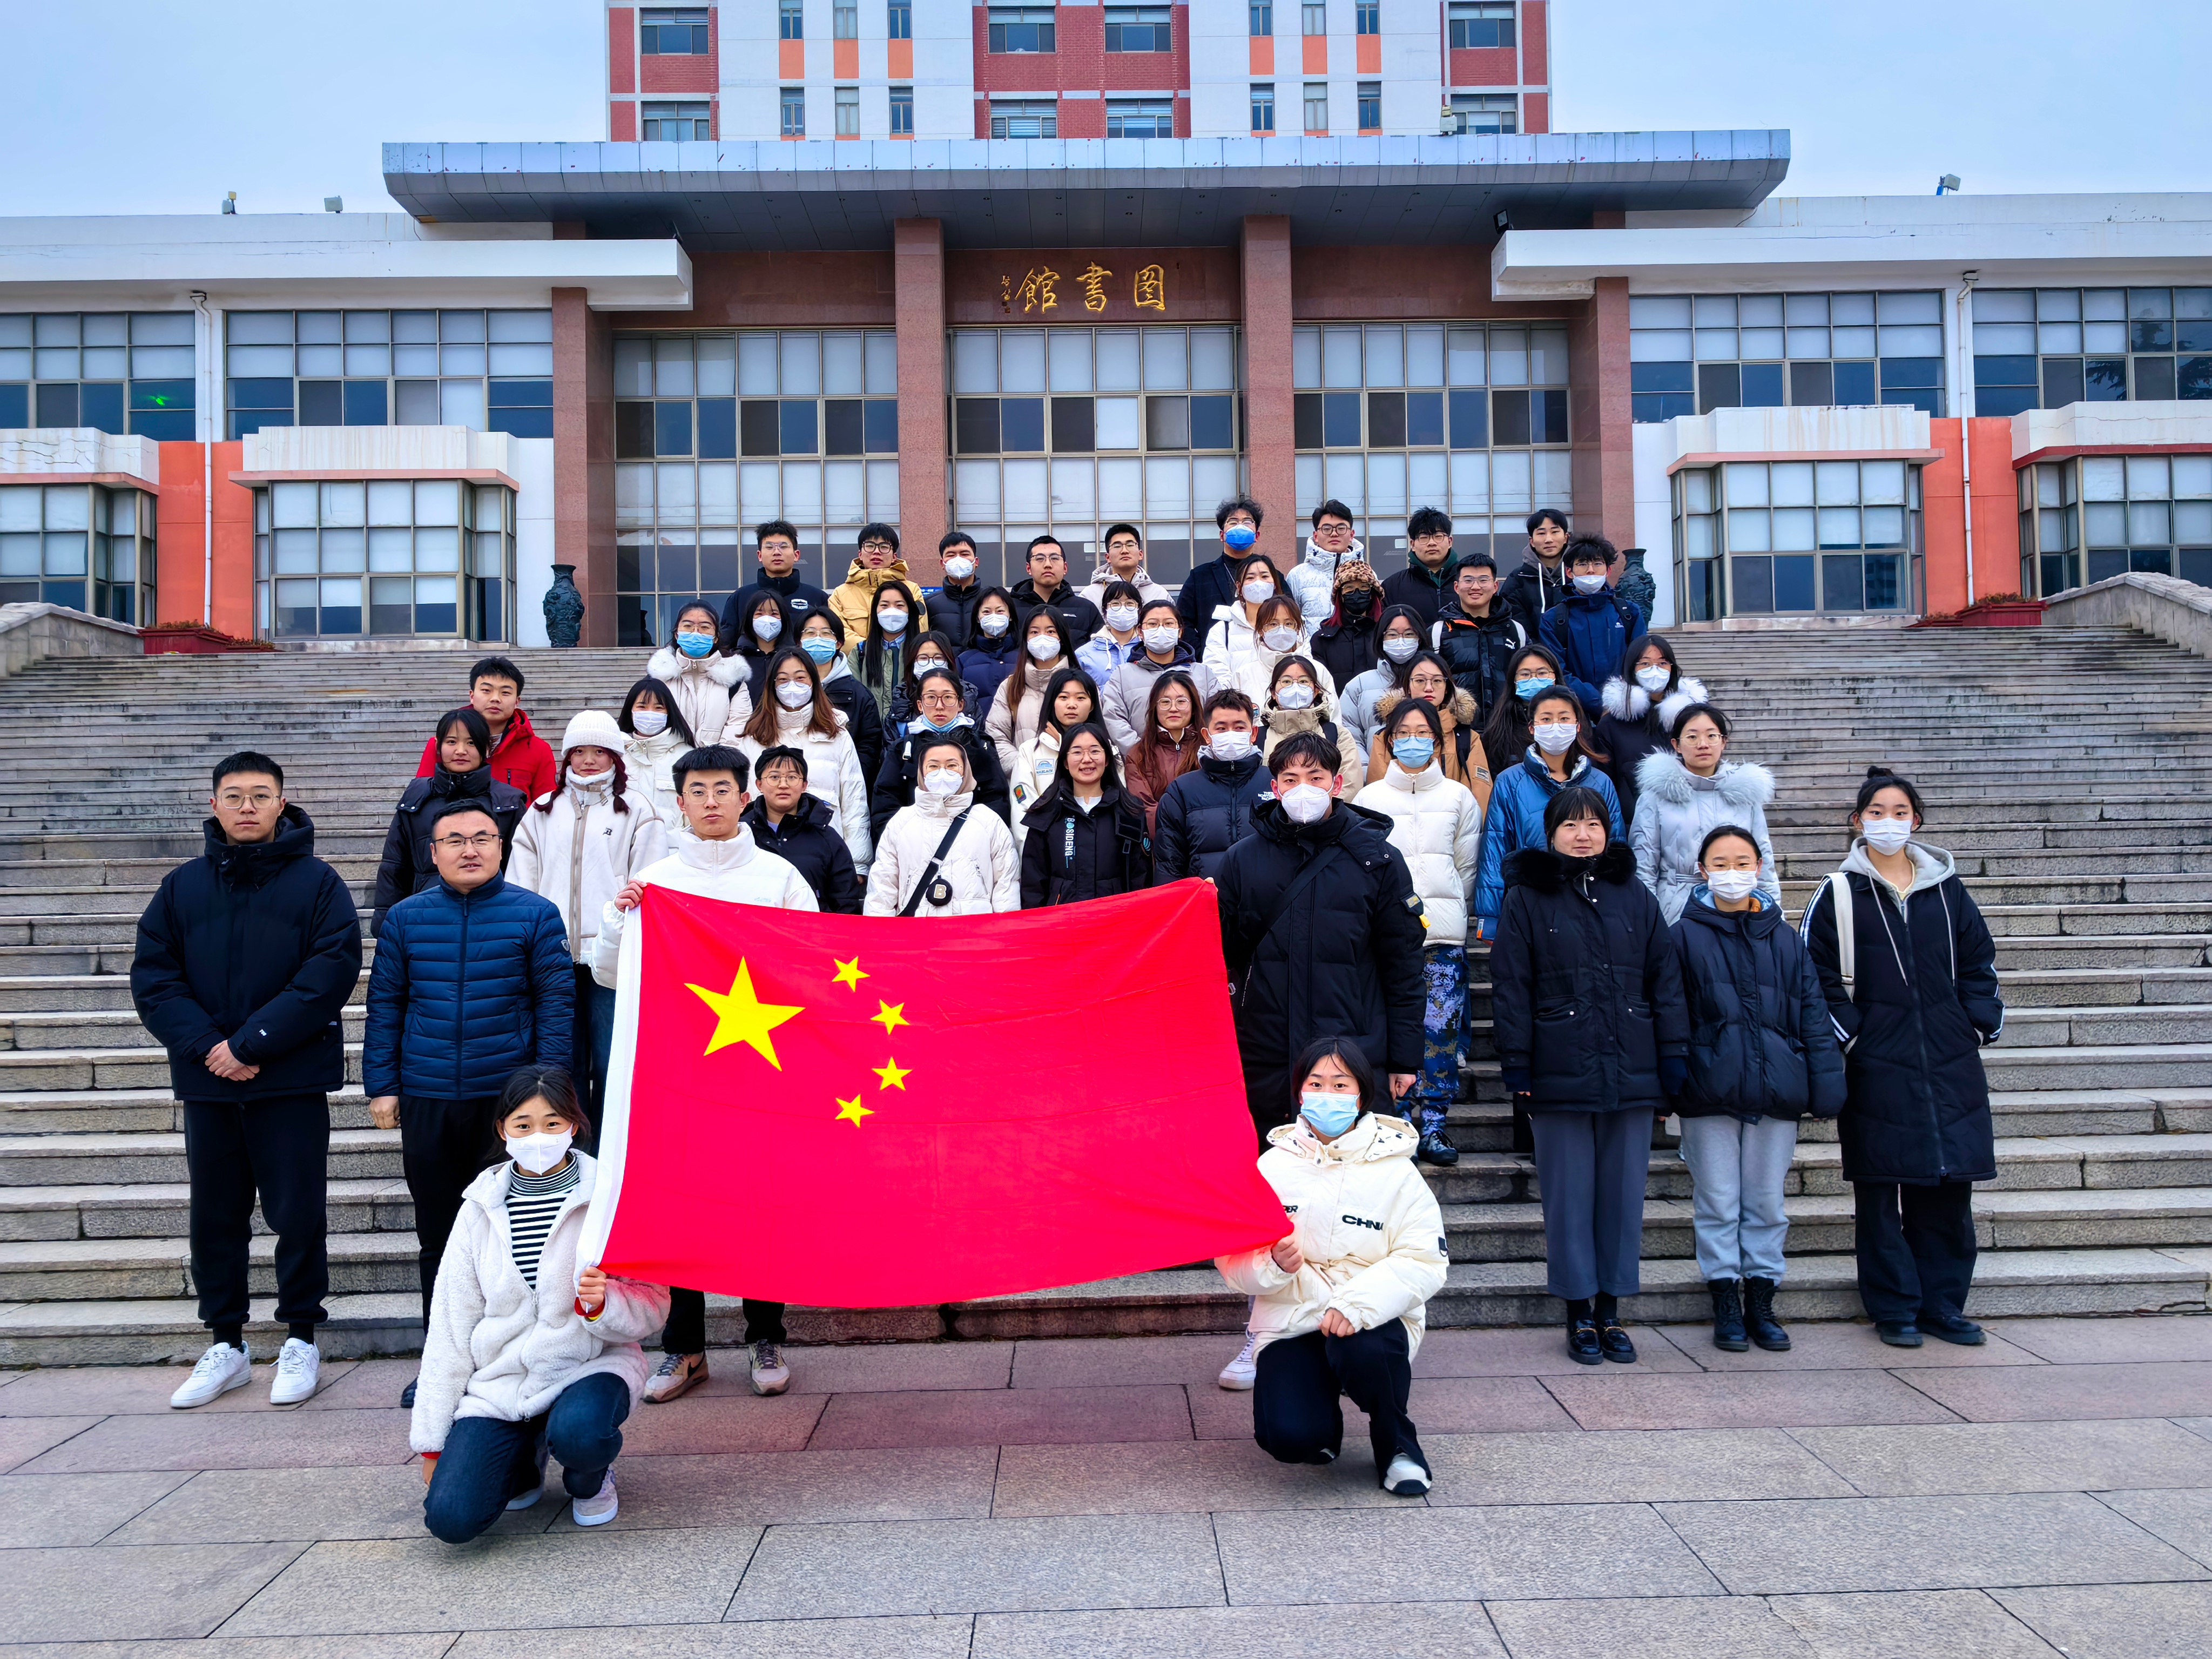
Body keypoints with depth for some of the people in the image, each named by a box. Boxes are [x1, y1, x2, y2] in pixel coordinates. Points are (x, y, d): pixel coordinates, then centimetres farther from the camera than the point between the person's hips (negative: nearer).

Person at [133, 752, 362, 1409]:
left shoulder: (317, 882, -3)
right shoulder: (182, 886, 8)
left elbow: (332, 971, -12)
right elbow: (152, 977, 2)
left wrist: (251, 1043, -16)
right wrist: (205, 1045, -13)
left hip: (292, 1081, -3)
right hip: (207, 1083, 4)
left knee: (297, 1212, 3)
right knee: (215, 1217, 11)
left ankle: (301, 1341, 17)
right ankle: (225, 1344, 24)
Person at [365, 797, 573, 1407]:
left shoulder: (535, 915, -2)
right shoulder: (404, 918, 6)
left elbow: (557, 1001, -2)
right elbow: (385, 1004, 9)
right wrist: (380, 1085, 3)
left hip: (507, 1098, -3)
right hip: (425, 1102, 3)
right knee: (437, 1235, 12)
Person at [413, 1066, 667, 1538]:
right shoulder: (481, 1209, 4)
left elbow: (654, 1307, -4)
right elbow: (449, 1325, 8)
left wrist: (604, 1304, -27)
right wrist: (431, 1438, 7)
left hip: (590, 1366, -2)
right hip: (498, 1382, 3)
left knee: (578, 1431, -37)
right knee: (450, 1517, -18)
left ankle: (591, 1479, 3)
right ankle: (524, 1461, 18)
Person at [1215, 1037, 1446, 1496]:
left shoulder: (1395, 1171, 0)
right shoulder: (1273, 1166, 4)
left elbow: (1424, 1261, -9)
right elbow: (1231, 1256, 1)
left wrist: (1358, 1303, -25)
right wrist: (1273, 1263, -22)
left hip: (1371, 1321, -1)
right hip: (1289, 1322, 1)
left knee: (1364, 1353, -37)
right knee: (1290, 1437, -24)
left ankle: (1397, 1445, -3)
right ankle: (1322, 1423, 16)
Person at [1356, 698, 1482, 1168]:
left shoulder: (1459, 797, 11)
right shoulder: (1370, 797, 8)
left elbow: (1468, 867, 14)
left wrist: (1446, 911, 10)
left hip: (1444, 934, 1)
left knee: (1442, 1028, -4)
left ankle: (1434, 1125, 5)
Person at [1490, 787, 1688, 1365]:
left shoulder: (1634, 896, 10)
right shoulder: (1527, 899, 2)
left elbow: (1665, 976, 11)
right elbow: (1510, 987, 0)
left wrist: (1674, 1052, 4)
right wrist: (1516, 1062, -6)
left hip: (1632, 1072, 3)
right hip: (1560, 1073, -2)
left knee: (1624, 1190, 7)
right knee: (1569, 1194, 3)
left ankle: (1610, 1312, 19)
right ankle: (1579, 1315, 14)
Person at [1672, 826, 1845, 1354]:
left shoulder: (1784, 939, 8)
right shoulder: (1686, 936, 0)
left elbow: (1813, 1013, 8)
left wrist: (1825, 1086, 2)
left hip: (1775, 1092, 2)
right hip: (1710, 1092, -2)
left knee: (1767, 1203, 10)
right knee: (1717, 1203, 4)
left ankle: (1761, 1304, 22)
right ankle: (1726, 1306, 15)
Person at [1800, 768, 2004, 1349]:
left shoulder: (1947, 890, 11)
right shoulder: (1838, 894, 0)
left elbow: (1979, 962, 15)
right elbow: (1815, 975, -2)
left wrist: (1982, 1025, 5)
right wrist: (1846, 1037, -9)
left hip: (1950, 1064, 3)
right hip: (1877, 1064, -3)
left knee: (1950, 1185, 7)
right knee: (1880, 1191, 1)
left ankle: (1942, 1303, 20)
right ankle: (1894, 1309, 12)